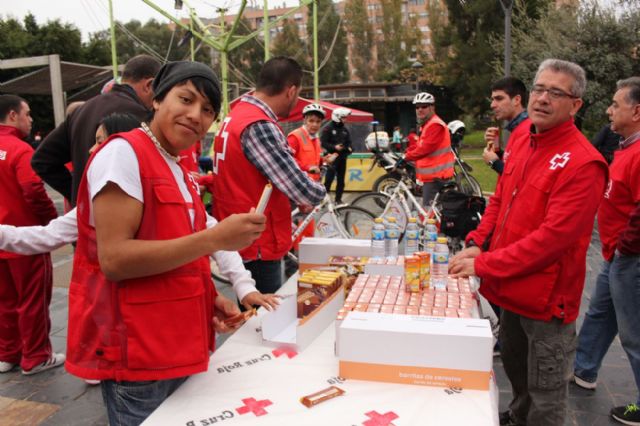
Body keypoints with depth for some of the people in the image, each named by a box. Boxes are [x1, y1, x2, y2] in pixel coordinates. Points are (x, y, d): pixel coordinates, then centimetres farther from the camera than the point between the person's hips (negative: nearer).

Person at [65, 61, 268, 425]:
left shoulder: (179, 173, 12)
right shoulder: (123, 153, -14)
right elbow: (114, 259, -24)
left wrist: (209, 298, 3)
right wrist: (215, 238, -26)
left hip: (178, 346, 9)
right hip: (137, 353, -8)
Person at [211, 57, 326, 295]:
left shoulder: (236, 114, 8)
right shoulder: (259, 127, -23)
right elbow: (303, 191, -24)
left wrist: (296, 198, 13)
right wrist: (319, 193, -2)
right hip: (258, 247, -10)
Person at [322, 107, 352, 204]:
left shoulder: (345, 129, 13)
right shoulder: (328, 128, -5)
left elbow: (349, 142, 18)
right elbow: (323, 143, -10)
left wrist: (349, 148, -4)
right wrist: (334, 147, -22)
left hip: (342, 157, 6)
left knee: (341, 180, 8)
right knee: (329, 179, -9)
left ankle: (338, 199, 16)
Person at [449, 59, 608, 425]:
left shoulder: (582, 163, -20)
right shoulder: (522, 139, 5)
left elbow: (553, 236, -26)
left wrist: (483, 265, -23)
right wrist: (477, 242, -1)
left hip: (546, 298, -8)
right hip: (512, 289, 8)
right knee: (515, 369, 29)